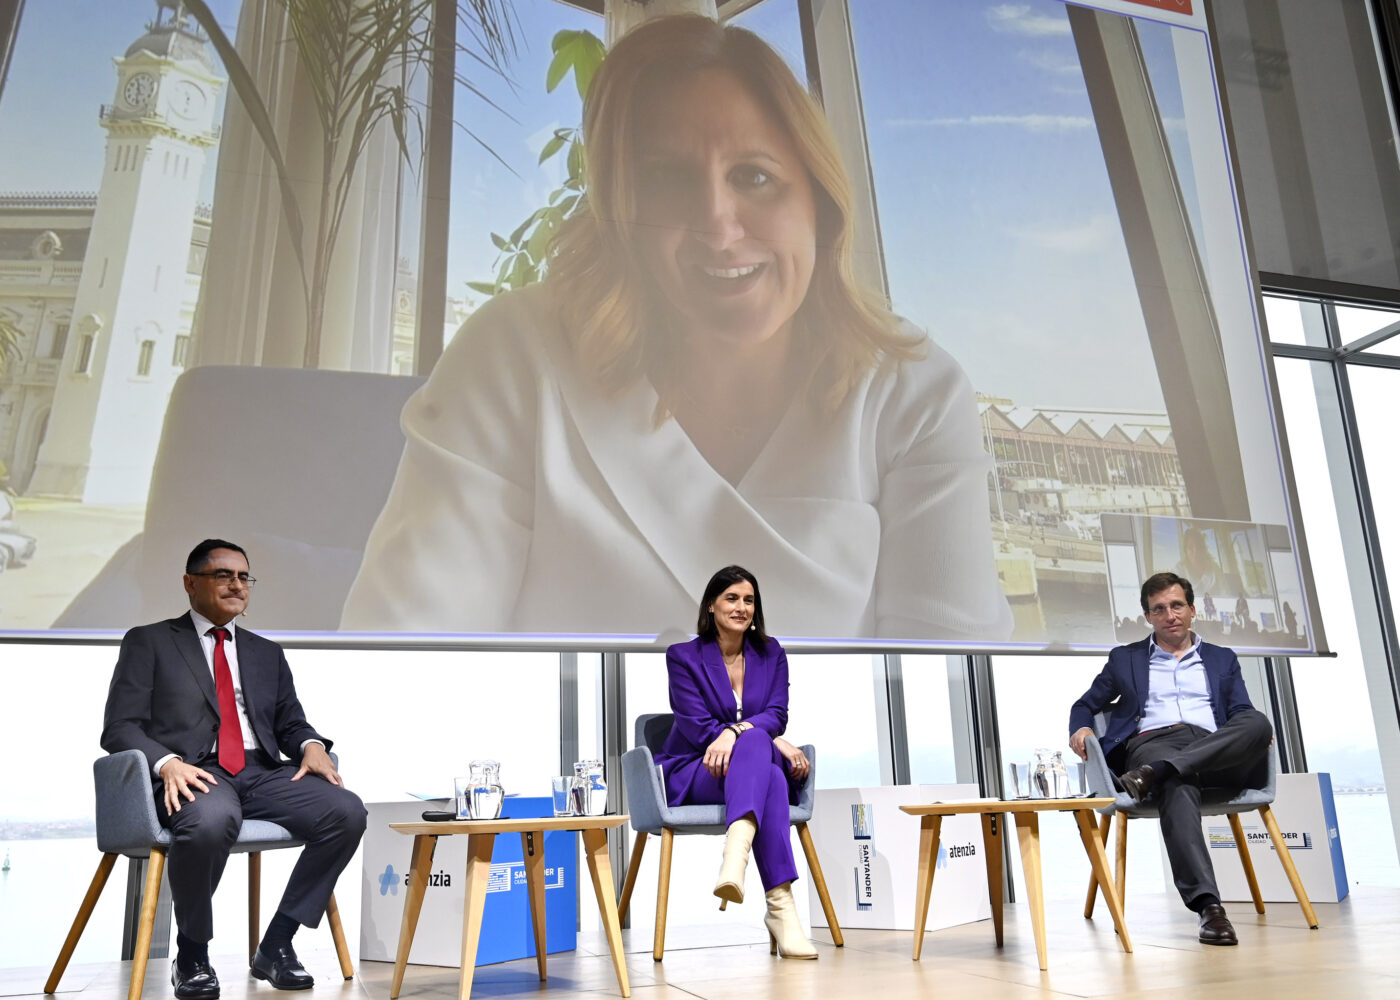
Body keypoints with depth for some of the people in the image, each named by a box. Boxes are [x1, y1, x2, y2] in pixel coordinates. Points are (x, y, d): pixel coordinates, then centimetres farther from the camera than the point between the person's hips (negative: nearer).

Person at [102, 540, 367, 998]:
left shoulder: (267, 652, 25)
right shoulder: (148, 642, 11)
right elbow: (119, 728, 2)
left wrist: (311, 744, -5)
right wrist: (168, 763, -19)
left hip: (261, 774, 5)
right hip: (193, 775, -4)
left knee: (347, 810, -23)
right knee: (212, 819, -40)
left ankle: (276, 945, -10)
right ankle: (191, 957, -13)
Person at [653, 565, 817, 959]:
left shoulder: (771, 654, 12)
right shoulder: (683, 657, 0)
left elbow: (777, 715, -2)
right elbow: (696, 726, -9)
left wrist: (735, 732, -26)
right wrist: (773, 742, -20)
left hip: (753, 765, 3)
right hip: (693, 773, -3)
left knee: (752, 743, -39)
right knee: (769, 778, -38)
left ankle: (735, 858, -59)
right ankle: (780, 907, -49)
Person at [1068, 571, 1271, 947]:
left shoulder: (1222, 659, 28)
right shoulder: (1125, 659, 25)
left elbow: (1243, 714, 18)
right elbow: (1086, 705, 26)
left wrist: (1258, 732, -8)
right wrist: (1081, 729, 2)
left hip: (1214, 750, 2)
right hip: (1152, 743, -2)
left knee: (1258, 721, -32)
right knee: (1178, 789, -39)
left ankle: (1154, 775, -41)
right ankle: (1207, 906, -47)